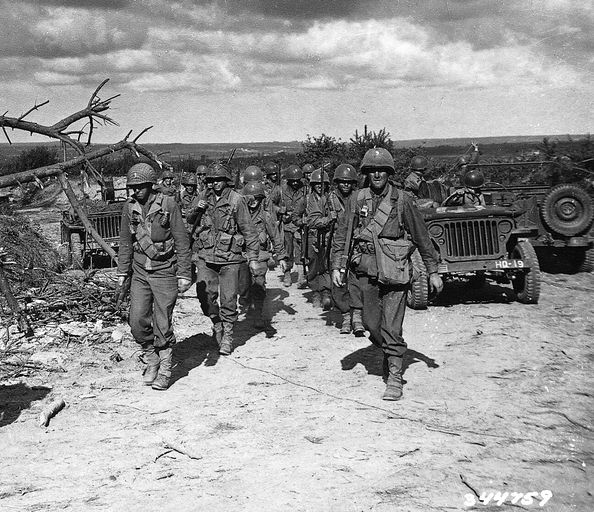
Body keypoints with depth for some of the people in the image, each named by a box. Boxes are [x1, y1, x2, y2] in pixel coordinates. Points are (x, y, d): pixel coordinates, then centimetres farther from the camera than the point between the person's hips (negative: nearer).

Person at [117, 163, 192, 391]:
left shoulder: (168, 205, -11)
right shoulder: (130, 207, 3)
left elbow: (182, 241, -8)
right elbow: (125, 242, 14)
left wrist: (184, 275, -10)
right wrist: (122, 272, 12)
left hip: (164, 271, -4)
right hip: (140, 271, 4)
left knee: (162, 324, -2)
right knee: (137, 321, -1)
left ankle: (165, 371, 14)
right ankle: (151, 361, 21)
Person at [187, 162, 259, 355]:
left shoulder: (236, 200, -4)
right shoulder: (203, 198, 8)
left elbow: (248, 230, -2)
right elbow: (189, 221, 19)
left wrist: (253, 258, -4)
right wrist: (197, 210, -4)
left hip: (229, 258, -3)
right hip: (205, 256, 3)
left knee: (228, 299, 1)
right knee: (205, 294, -2)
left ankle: (227, 336, 15)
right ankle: (217, 323, 25)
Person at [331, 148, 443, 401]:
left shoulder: (402, 200, -2)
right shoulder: (357, 200, 6)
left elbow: (422, 237, 3)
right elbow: (341, 235, 9)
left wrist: (433, 271, 3)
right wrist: (337, 267, 0)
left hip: (394, 271, -3)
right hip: (364, 270, 3)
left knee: (391, 328, -7)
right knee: (372, 324, 9)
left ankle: (395, 377, 2)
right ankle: (388, 354, 37)